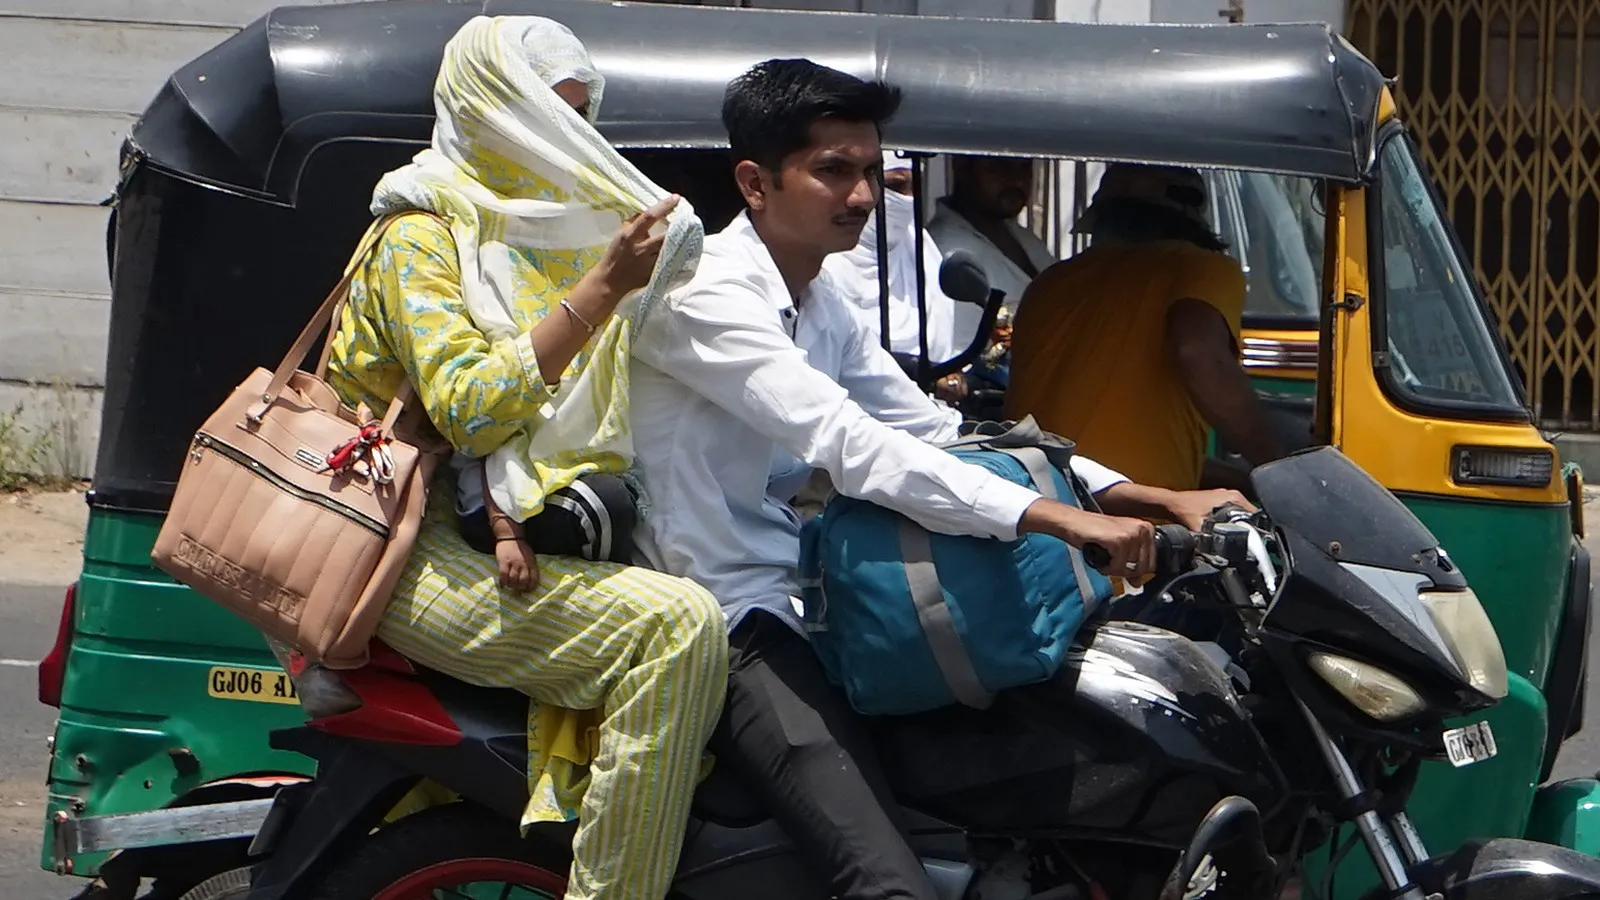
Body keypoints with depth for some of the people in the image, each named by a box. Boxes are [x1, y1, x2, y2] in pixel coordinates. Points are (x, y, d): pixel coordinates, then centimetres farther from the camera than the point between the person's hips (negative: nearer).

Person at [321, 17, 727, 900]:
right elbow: (470, 409, -20)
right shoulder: (421, 238, -4)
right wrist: (602, 290, -23)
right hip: (432, 553, -8)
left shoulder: (551, 233, 21)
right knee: (677, 624, -28)